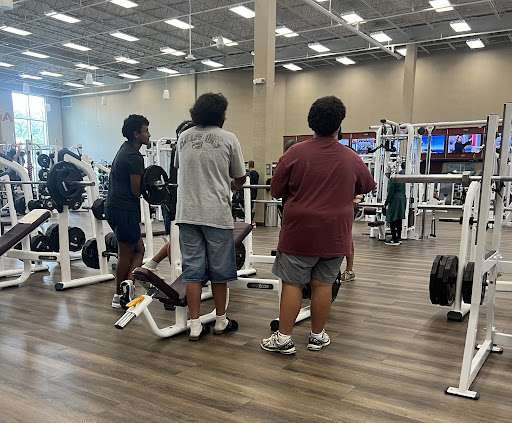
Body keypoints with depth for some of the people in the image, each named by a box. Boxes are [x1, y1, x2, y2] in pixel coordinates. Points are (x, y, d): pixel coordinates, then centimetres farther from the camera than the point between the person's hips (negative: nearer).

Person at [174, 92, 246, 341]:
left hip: (187, 213, 4)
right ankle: (220, 322, 22)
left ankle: (195, 325, 11)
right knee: (219, 270, 9)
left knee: (192, 269, 8)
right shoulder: (228, 139, -4)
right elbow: (240, 178, 5)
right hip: (216, 213, -3)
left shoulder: (184, 137, 8)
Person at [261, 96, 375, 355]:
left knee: (292, 284, 5)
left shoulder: (295, 153, -8)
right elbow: (367, 186, 19)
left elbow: (276, 191, 0)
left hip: (299, 232, -2)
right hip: (334, 234, 2)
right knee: (323, 284, 10)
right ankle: (317, 336, 23)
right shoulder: (352, 159, 0)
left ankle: (284, 338, 11)